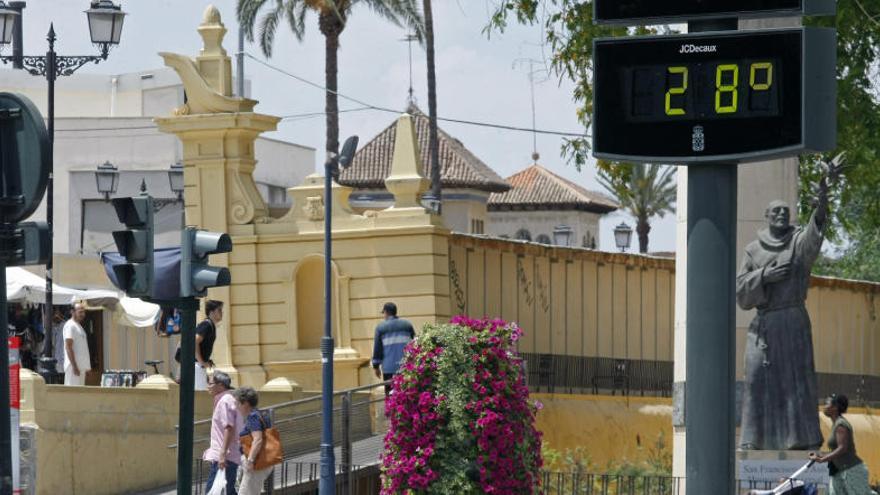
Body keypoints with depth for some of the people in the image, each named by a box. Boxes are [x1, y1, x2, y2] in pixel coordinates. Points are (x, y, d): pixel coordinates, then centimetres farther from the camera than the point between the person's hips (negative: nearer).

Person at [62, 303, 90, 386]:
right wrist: (74, 366, -22)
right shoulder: (70, 326, -10)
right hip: (74, 367, -10)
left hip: (82, 366, 10)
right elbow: (68, 347, -17)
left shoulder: (78, 326, 20)